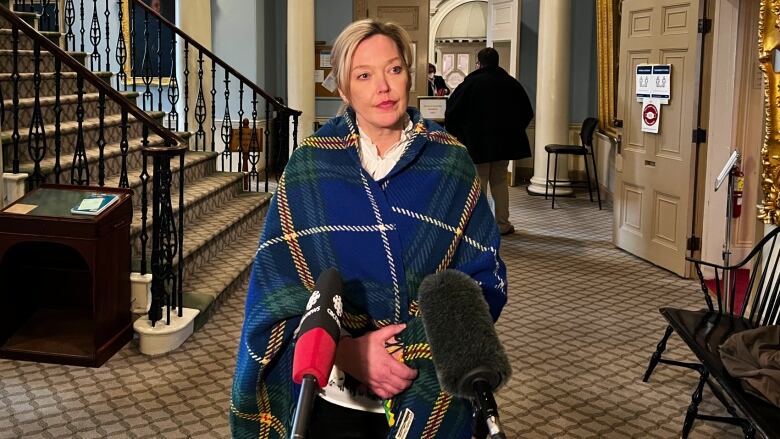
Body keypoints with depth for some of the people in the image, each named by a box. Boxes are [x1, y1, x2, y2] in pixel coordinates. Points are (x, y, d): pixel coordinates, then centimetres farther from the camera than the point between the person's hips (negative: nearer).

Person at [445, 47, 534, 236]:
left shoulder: (470, 83, -7)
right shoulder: (511, 83, 6)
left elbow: (451, 113, -7)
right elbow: (527, 112, 12)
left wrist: (458, 135, 7)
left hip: (477, 143, -4)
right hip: (505, 141, 4)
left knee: (478, 183, 2)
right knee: (499, 182, 13)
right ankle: (502, 224, 15)